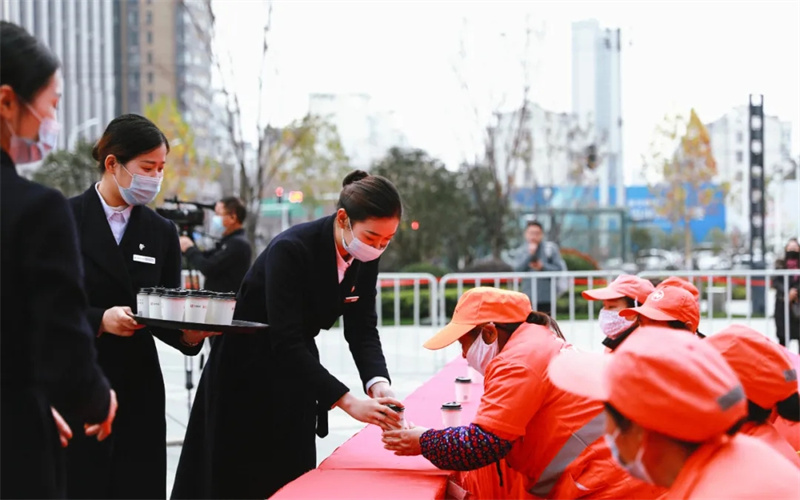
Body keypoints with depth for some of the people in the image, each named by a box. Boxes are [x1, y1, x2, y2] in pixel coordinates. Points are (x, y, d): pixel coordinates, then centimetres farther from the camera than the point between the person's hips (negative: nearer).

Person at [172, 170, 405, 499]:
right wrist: (349, 403, -38)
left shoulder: (365, 257, -9)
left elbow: (362, 329, -6)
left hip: (295, 373, 6)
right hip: (247, 375, -6)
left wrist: (377, 382, -26)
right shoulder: (291, 250, -30)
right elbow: (286, 343, -34)